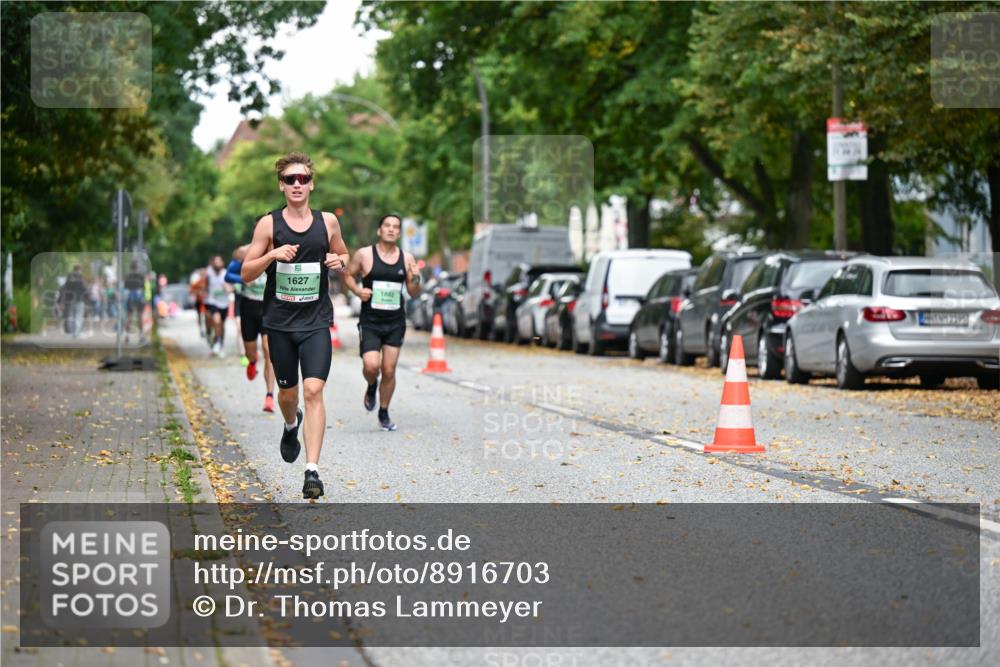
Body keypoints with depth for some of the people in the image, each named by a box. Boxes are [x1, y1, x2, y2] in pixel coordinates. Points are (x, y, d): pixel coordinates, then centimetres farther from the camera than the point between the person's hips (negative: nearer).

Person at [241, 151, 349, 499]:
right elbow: (246, 274, -1)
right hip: (280, 321, 1)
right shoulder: (269, 224, -2)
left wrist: (339, 261, -4)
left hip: (316, 321, -1)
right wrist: (273, 255, -18)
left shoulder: (328, 221, 2)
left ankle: (312, 470, -15)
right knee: (287, 392, 14)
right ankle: (291, 425, 51)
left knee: (313, 390, -16)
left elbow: (344, 254, 20)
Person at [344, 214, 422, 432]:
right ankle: (371, 387, 19)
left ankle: (384, 414, 19)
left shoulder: (406, 258, 4)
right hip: (370, 321, -2)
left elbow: (414, 293, 10)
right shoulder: (364, 255, -3)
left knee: (389, 370, 2)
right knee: (371, 365, -17)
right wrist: (357, 290, -9)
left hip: (395, 323, 2)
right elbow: (348, 275, 10)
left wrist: (415, 279, -11)